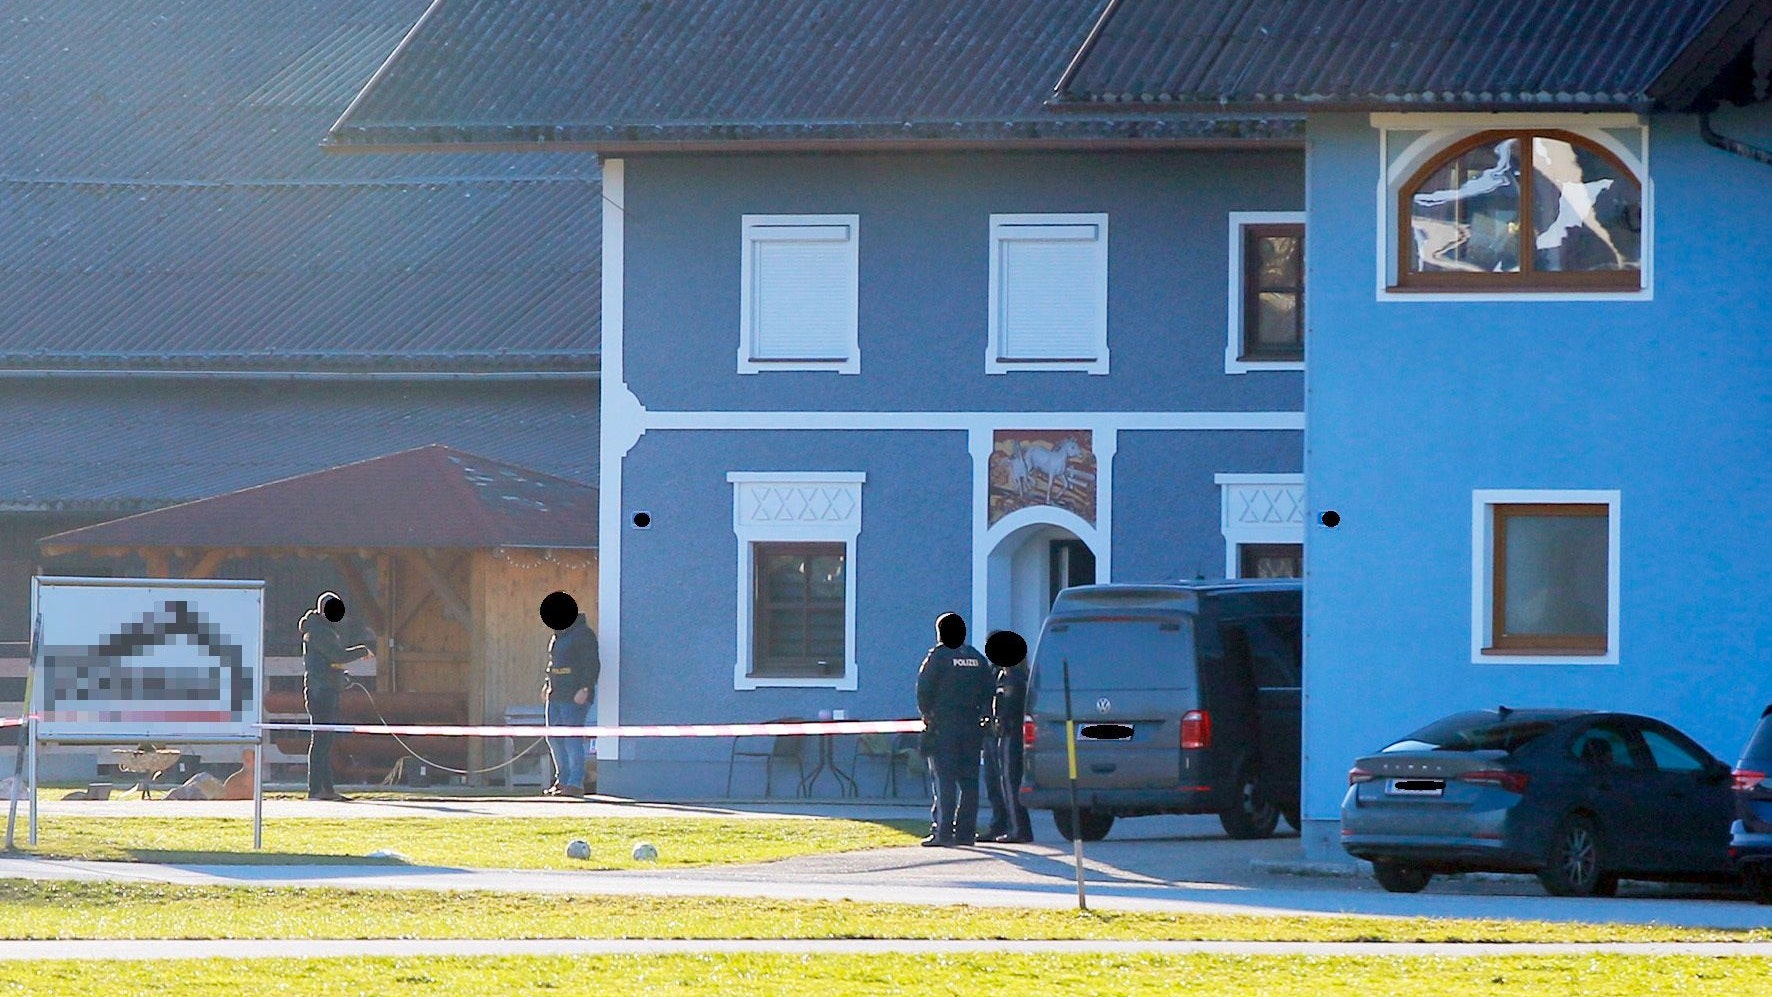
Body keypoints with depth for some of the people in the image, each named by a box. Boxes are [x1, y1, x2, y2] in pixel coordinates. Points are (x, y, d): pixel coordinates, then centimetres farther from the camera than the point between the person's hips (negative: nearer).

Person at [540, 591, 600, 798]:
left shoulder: (583, 634, -9)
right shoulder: (558, 635, 18)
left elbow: (592, 665, -14)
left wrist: (585, 689, -22)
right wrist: (547, 684, 16)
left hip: (575, 697, -10)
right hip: (556, 696, 10)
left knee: (572, 739, -12)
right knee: (554, 738, 11)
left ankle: (575, 783, -11)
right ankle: (562, 780, 19)